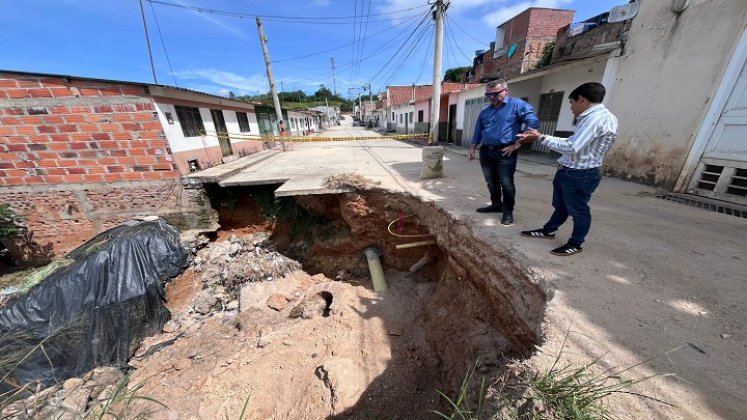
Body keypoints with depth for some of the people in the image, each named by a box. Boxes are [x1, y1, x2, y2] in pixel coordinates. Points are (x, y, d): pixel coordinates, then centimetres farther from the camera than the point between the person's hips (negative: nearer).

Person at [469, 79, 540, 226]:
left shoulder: (517, 105, -3)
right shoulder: (484, 112, 16)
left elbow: (533, 122, -12)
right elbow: (477, 133, 22)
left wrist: (516, 145, -16)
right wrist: (472, 149, 14)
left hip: (505, 152, -6)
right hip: (486, 152, 6)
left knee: (506, 183, -6)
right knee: (491, 182, 12)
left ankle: (508, 211, 7)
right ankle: (496, 205, 28)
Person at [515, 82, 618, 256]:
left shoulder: (598, 118, -20)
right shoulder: (591, 117, 11)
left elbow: (572, 148, -26)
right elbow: (572, 142, 13)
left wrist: (541, 138, -18)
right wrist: (540, 137, 8)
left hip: (581, 175, -10)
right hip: (568, 171, 10)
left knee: (578, 210, 6)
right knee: (560, 205, 22)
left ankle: (575, 244, 22)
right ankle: (548, 230, 39)